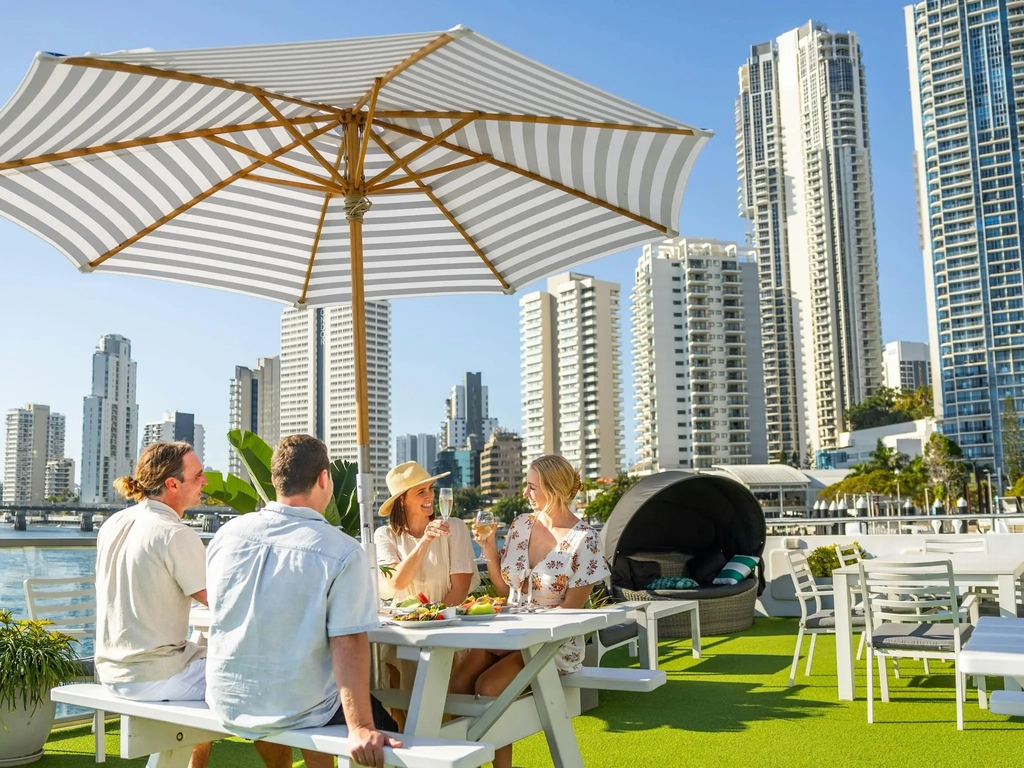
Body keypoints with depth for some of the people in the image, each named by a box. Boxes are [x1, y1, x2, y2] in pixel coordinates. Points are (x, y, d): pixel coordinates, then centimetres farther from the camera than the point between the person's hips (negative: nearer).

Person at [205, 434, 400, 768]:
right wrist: (360, 729, -22)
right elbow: (348, 646, -24)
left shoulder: (227, 534, -4)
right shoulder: (343, 551, -18)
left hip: (227, 701, 5)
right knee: (380, 726, 22)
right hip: (298, 711, -5)